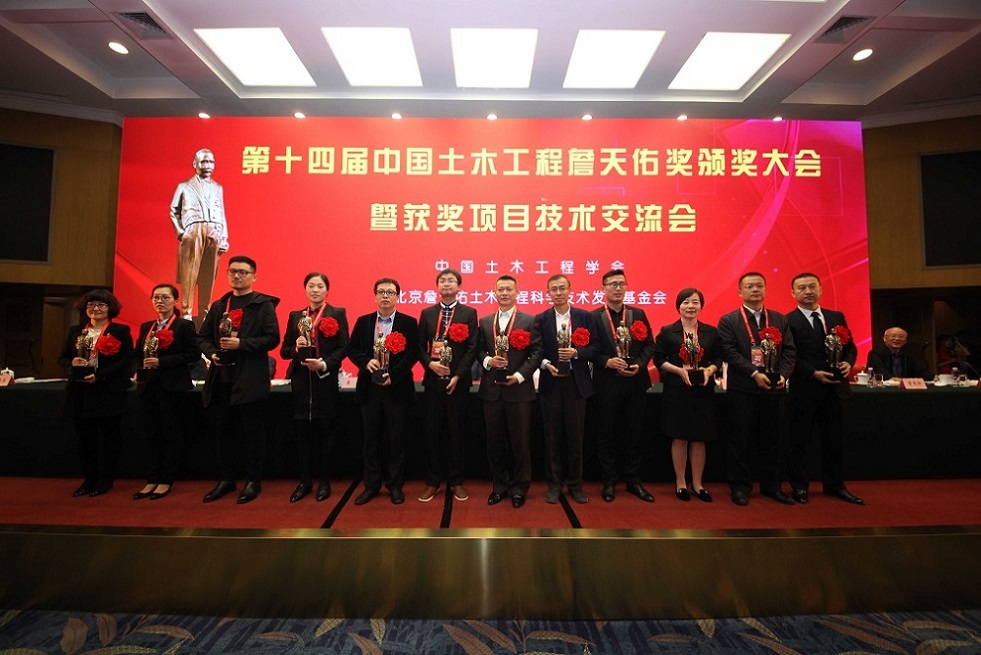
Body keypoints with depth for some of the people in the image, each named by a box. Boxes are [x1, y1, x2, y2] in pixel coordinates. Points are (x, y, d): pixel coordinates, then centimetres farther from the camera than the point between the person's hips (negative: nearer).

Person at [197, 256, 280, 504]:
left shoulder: (263, 304, -3)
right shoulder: (218, 306, 15)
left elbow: (272, 338, -11)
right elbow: (203, 337, 15)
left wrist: (241, 343, -19)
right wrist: (212, 353, -4)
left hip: (250, 379, -6)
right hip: (221, 378, 6)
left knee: (252, 431, 3)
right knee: (224, 431, 14)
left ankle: (253, 481, 15)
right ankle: (226, 479, 27)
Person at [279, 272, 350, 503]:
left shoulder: (337, 314, 2)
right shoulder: (295, 316, 12)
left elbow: (344, 347, -6)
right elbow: (284, 350, 10)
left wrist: (325, 364, -19)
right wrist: (296, 348, -12)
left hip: (326, 379, -3)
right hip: (301, 380, 3)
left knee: (325, 431, 6)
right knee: (302, 431, 8)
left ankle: (324, 481, 18)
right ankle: (305, 481, 22)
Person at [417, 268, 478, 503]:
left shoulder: (469, 313, 1)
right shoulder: (427, 313, 9)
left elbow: (472, 348, -5)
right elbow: (420, 345, 7)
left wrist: (457, 375, -13)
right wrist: (430, 363, -12)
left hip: (458, 381, -2)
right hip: (433, 380, 2)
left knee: (456, 431, 7)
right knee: (432, 431, 7)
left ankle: (456, 481, 21)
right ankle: (433, 481, 21)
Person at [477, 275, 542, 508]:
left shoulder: (530, 321, 1)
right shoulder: (485, 322, 12)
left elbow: (536, 352, -6)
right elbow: (478, 350, 10)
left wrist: (520, 375, -15)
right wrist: (487, 361, -11)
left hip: (519, 389, -3)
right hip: (491, 389, 3)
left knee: (520, 441, 6)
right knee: (494, 440, 11)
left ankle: (519, 487, 22)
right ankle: (499, 485, 26)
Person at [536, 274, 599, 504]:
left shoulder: (585, 316, 3)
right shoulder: (540, 319, 3)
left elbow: (595, 346, 1)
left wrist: (576, 352, -15)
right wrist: (546, 364, -16)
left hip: (577, 382, 0)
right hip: (551, 383, 0)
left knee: (575, 435, 8)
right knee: (553, 435, 8)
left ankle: (575, 484, 23)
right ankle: (554, 484, 21)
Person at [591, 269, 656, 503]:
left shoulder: (638, 314, 8)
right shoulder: (594, 316, -2)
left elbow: (649, 344, 6)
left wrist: (640, 364, -10)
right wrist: (607, 362, -19)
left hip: (636, 382, 3)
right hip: (607, 383, -3)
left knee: (635, 433, 11)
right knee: (608, 434, 8)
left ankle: (633, 480, 26)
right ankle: (609, 481, 22)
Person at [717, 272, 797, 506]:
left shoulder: (780, 319, 11)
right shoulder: (728, 321, -1)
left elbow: (789, 351, 6)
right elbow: (730, 353, -10)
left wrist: (783, 374, -10)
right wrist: (755, 373, -19)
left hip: (774, 389, 4)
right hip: (742, 390, -4)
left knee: (771, 440, 12)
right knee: (741, 440, 3)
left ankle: (771, 486, 26)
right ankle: (740, 486, 14)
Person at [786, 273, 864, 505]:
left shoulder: (837, 317, 10)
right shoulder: (788, 321, -8)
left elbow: (850, 346, 12)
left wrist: (848, 363, -7)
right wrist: (814, 373, -19)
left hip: (833, 387, 5)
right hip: (804, 389, -5)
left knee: (834, 439, 14)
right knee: (799, 439, 5)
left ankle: (834, 484, 29)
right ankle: (799, 486, 18)